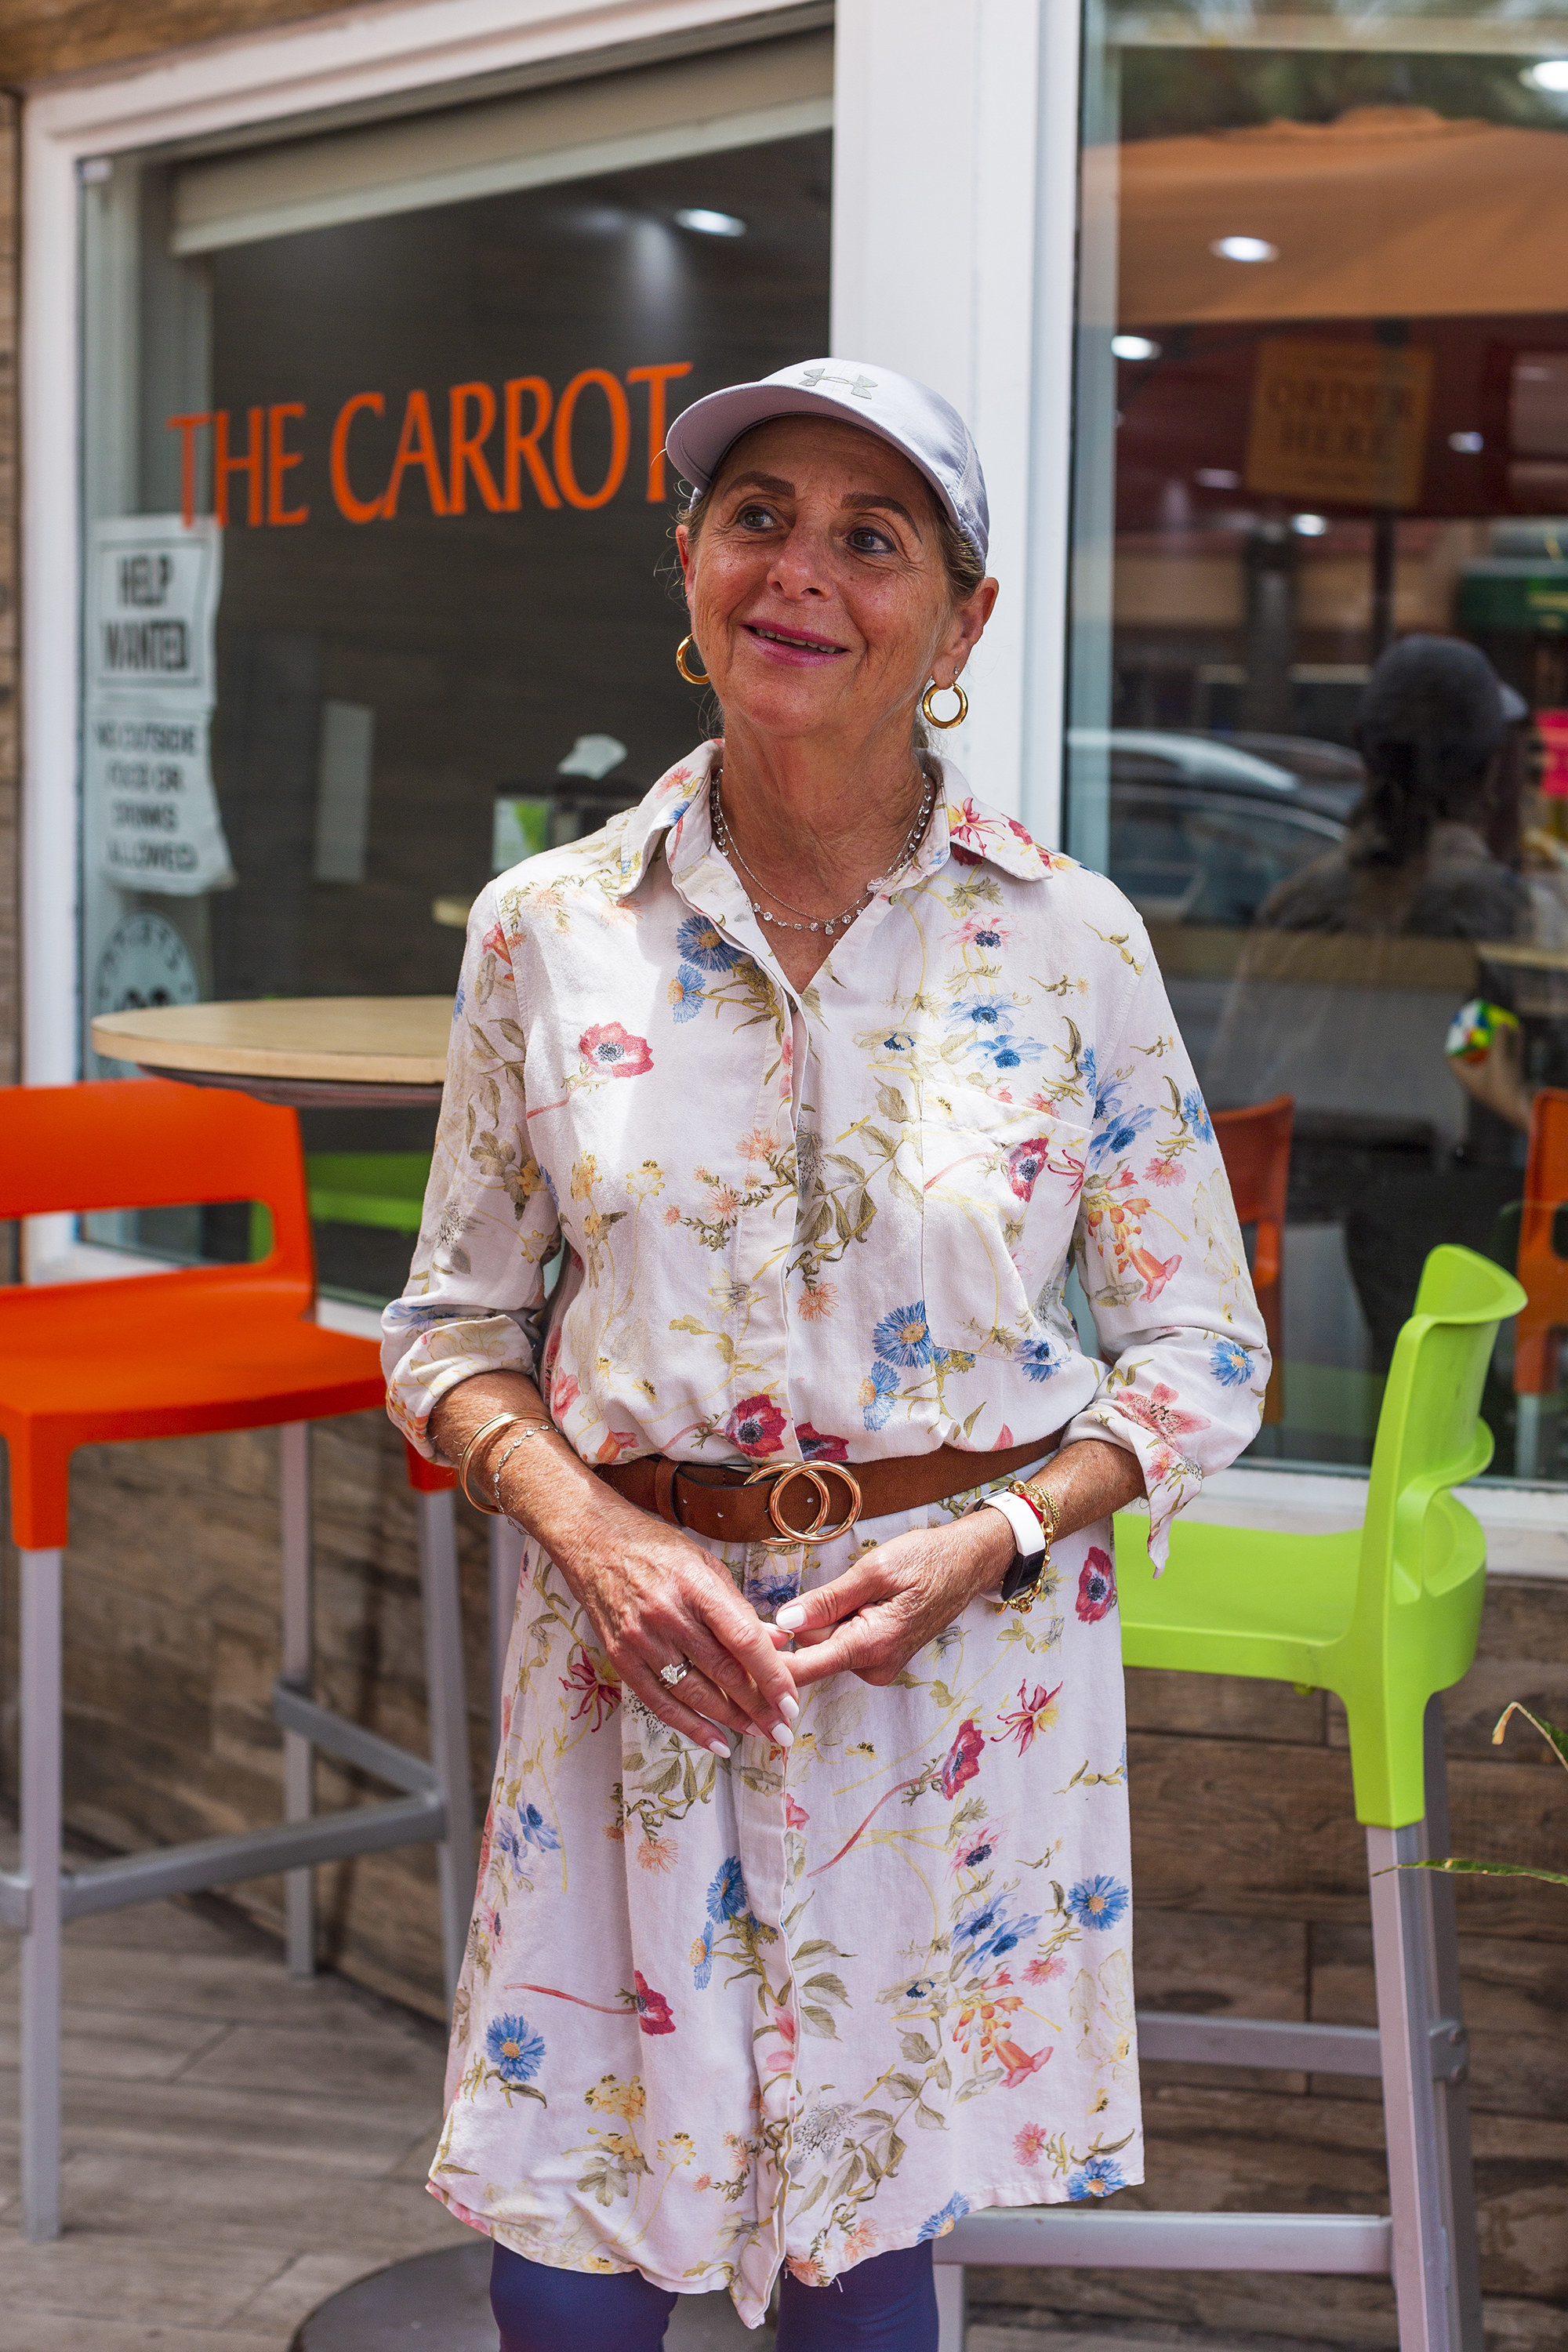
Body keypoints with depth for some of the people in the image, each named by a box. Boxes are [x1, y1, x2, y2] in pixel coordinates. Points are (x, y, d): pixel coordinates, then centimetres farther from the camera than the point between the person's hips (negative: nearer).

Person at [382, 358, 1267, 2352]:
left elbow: (1199, 1350, 3)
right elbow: (454, 1319, 7)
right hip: (636, 1641, 1)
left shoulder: (1070, 943, -4)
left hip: (962, 1658, -1)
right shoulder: (544, 931, -1)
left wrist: (990, 1541, -13)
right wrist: (595, 1538, -11)